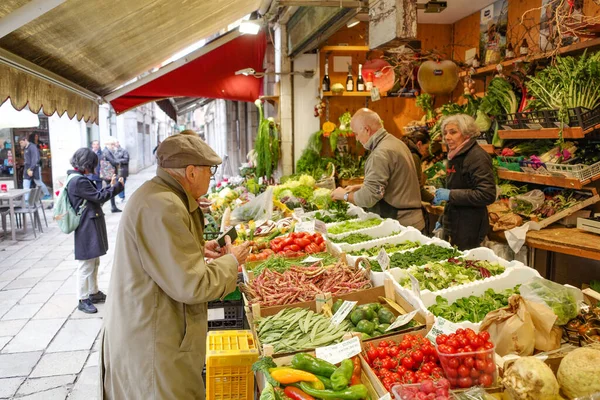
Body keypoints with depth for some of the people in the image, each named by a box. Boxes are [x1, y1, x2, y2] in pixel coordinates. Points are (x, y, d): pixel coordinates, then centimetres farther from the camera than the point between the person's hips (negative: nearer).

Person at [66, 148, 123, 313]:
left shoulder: (79, 178, 12)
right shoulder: (79, 181, -20)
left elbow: (95, 195, 16)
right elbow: (98, 197, -19)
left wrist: (111, 186, 10)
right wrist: (117, 187, -9)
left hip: (91, 227, 11)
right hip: (87, 228, -11)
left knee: (94, 262, 19)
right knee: (86, 264, -1)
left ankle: (93, 293, 32)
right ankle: (83, 300, 9)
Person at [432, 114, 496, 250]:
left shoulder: (477, 157, -15)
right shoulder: (455, 156, 12)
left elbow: (487, 195, -23)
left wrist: (450, 195, -23)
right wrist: (442, 220, 22)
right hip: (453, 224, 8)